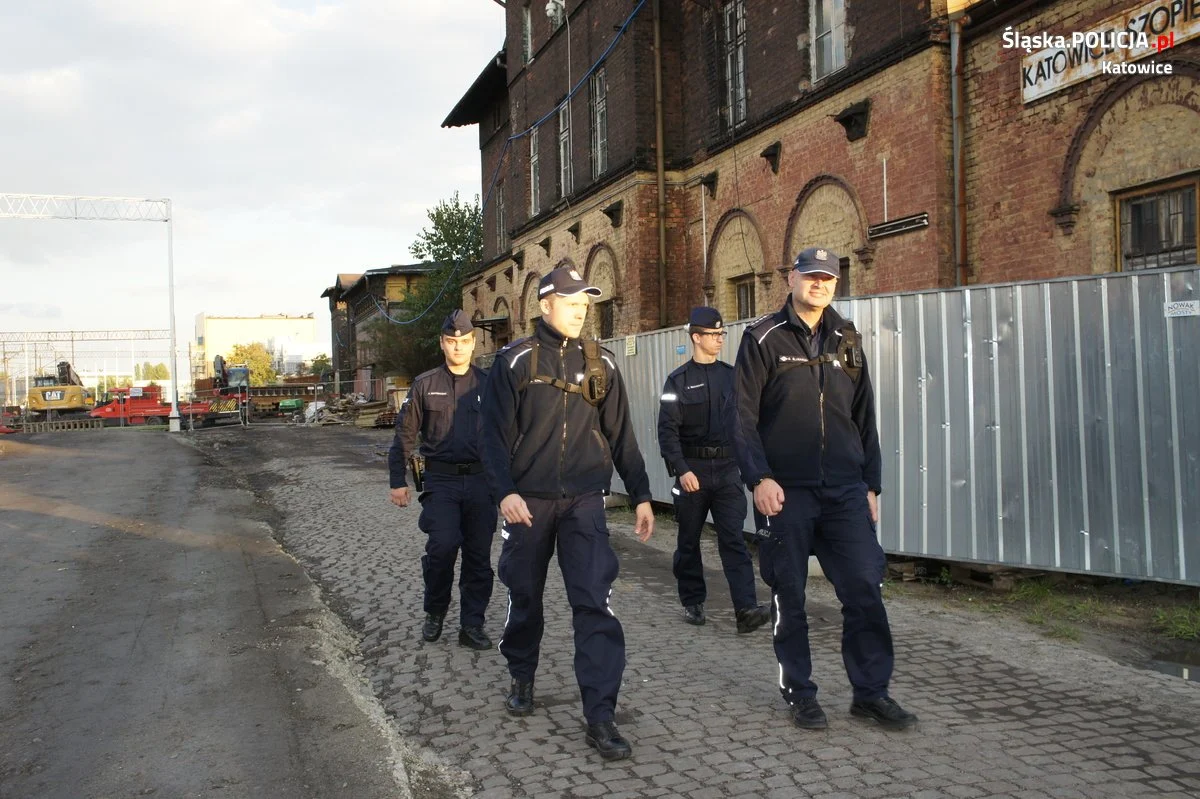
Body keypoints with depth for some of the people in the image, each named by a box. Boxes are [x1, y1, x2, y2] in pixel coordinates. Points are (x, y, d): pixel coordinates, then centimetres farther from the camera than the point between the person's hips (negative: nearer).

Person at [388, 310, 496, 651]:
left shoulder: (488, 384, 8)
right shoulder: (425, 384, 5)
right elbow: (405, 435, 7)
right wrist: (397, 481, 3)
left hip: (481, 481, 2)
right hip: (441, 481, -1)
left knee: (479, 556, 4)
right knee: (442, 546, -13)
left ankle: (472, 625, 16)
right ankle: (434, 613, 12)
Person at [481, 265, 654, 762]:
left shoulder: (600, 363, 8)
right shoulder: (515, 361, 0)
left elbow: (620, 434, 10)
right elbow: (496, 432, -2)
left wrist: (641, 496, 7)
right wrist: (505, 491, -15)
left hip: (584, 501, 1)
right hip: (528, 500, -1)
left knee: (594, 602, -8)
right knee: (524, 596, 13)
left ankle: (600, 716, -5)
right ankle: (522, 679, 38)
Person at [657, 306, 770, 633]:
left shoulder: (731, 375, 10)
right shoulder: (678, 380, -2)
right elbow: (668, 431, -7)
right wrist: (681, 470, -17)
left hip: (727, 469, 2)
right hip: (692, 470, -2)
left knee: (733, 539, -6)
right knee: (689, 540, 8)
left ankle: (746, 609, -11)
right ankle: (693, 603, 22)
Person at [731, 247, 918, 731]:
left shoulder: (846, 341, 13)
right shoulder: (763, 338, -1)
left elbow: (865, 418, 16)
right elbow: (744, 417, -6)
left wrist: (872, 485, 12)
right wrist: (759, 478, -15)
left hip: (845, 491, 4)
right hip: (786, 491, -3)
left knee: (865, 589, 1)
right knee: (789, 597, 5)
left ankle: (871, 692, 16)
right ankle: (799, 693, 20)